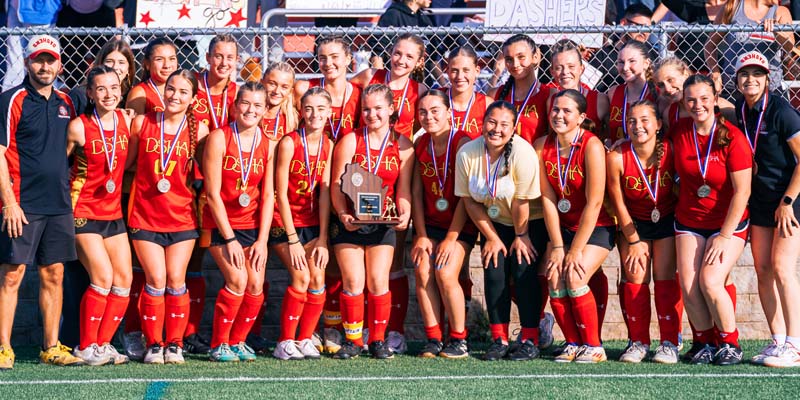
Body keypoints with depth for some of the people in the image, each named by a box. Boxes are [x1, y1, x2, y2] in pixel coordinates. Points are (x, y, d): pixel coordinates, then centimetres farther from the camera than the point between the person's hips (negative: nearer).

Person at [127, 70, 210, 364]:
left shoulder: (199, 130, 0)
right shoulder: (142, 123, 0)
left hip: (182, 217, 0)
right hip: (145, 216, 0)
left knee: (176, 281, 0)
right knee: (156, 281, -5)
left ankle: (175, 345, 11)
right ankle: (153, 345, 6)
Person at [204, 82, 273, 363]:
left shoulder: (268, 144, 0)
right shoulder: (219, 138, -12)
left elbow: (267, 195, 1)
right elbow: (213, 193, -13)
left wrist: (262, 240, -7)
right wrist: (229, 238, -14)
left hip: (253, 225, 4)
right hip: (221, 224, -4)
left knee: (256, 285, -6)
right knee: (237, 281, -18)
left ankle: (237, 341, 15)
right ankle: (218, 344, -1)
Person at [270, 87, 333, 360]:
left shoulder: (328, 146, 0)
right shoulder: (289, 143, -15)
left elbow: (325, 194, -2)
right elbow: (281, 194, -14)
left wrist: (323, 239, -7)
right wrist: (293, 240, -15)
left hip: (312, 222, 5)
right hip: (285, 222, -5)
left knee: (318, 279, -6)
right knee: (301, 277, -15)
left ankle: (304, 340, 7)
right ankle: (284, 343, -5)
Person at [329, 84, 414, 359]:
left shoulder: (402, 145, 4)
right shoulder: (350, 141, 0)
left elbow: (403, 188, 3)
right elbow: (337, 184, -5)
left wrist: (405, 214, -16)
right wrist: (343, 214, -20)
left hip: (382, 223, 1)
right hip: (349, 222, -1)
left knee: (378, 281, -4)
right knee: (352, 281, -4)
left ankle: (378, 340, 8)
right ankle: (352, 340, 7)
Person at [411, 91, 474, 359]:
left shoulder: (462, 142, -13)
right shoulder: (420, 144, 4)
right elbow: (417, 192, 5)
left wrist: (451, 238, -15)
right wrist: (421, 235, -3)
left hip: (460, 225, -5)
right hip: (428, 223, 5)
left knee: (445, 274, -19)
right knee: (423, 272, -14)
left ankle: (459, 340, -5)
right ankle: (433, 340, -6)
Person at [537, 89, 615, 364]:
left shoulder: (592, 146, -19)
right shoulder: (542, 146, -5)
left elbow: (594, 203, -19)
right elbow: (548, 198, -4)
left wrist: (575, 250, -17)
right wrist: (557, 246, -9)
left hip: (596, 228, -4)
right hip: (562, 227, 4)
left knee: (575, 278, -21)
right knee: (554, 281, -14)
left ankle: (593, 347, -6)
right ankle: (573, 344, 4)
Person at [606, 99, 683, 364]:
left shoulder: (671, 151, -21)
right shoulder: (616, 158, -22)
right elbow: (618, 203, -11)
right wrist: (633, 241, -6)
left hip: (667, 220, -1)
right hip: (633, 223, 1)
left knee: (665, 277, -7)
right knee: (635, 276, -4)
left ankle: (669, 343, 0)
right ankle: (638, 342, 6)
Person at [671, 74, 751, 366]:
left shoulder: (732, 137, -15)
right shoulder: (678, 132, -4)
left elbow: (742, 192, -14)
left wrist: (725, 236, -16)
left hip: (729, 224, -4)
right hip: (689, 222, 4)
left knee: (710, 282, -20)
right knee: (688, 286, -10)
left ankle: (730, 344, 0)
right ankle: (705, 343, 11)